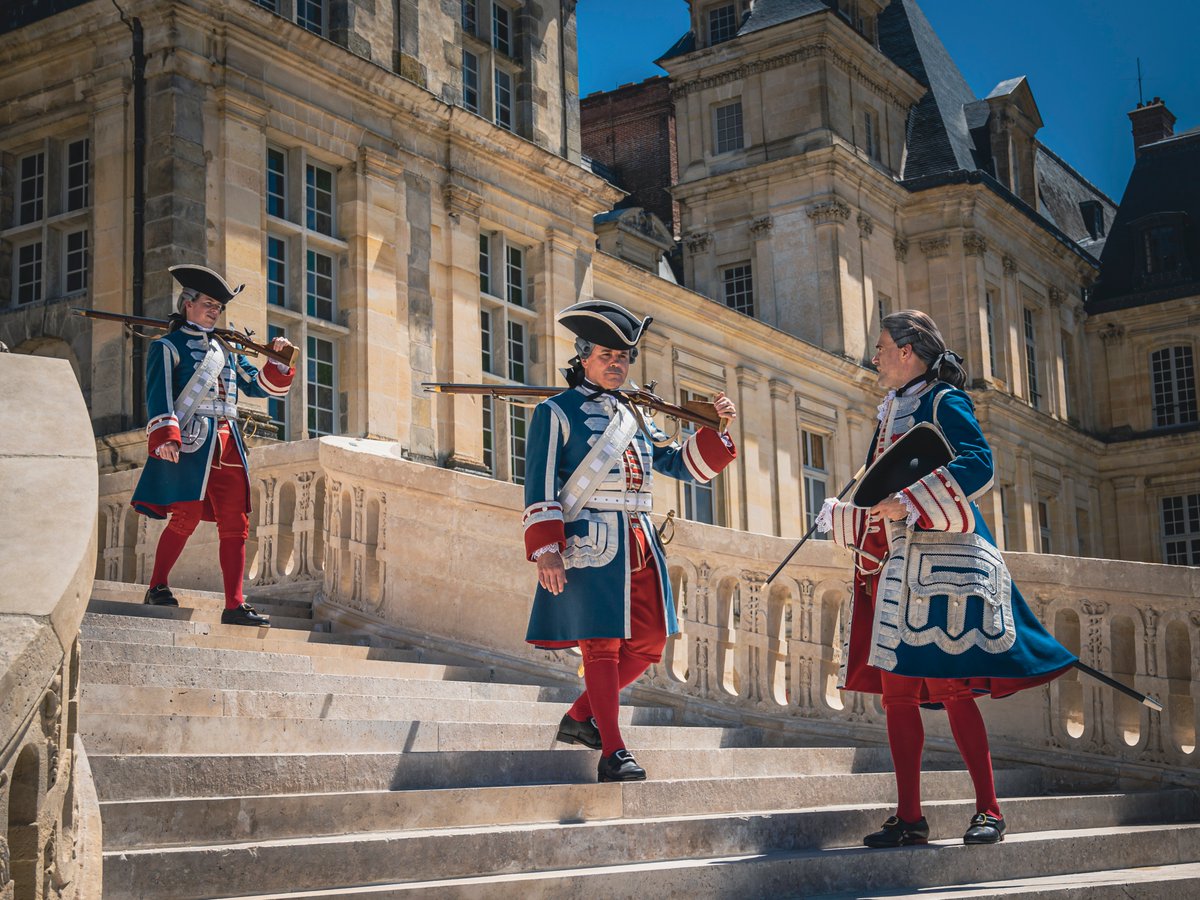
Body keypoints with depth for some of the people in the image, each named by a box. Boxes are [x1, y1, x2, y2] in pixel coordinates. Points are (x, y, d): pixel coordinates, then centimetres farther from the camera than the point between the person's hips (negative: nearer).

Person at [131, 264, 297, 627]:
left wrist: (278, 361, 4)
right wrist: (166, 436, -20)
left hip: (227, 441, 6)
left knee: (236, 524, -1)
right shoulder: (169, 346, 5)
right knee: (187, 514, -12)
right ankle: (157, 587, 7)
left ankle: (235, 605, -2)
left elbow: (258, 385, 22)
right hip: (191, 439, -6)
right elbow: (158, 394, -6)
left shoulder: (227, 349, 23)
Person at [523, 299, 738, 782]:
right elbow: (540, 485, -6)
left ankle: (579, 718, 21)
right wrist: (545, 550, -16)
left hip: (639, 544, 7)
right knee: (602, 643, -7)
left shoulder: (633, 416, 19)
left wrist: (717, 426, 4)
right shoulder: (556, 412, 0)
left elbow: (685, 464, 20)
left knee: (647, 645, 6)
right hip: (590, 543, -7)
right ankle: (613, 752, -3)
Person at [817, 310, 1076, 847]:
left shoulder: (944, 402, -4)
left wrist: (908, 503, -25)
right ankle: (909, 817, 8)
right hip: (899, 568, 9)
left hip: (942, 560, -8)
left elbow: (977, 465, -20)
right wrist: (839, 519, 18)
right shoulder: (892, 414, 21)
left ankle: (989, 811, -2)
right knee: (897, 691, 4)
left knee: (949, 687, -11)